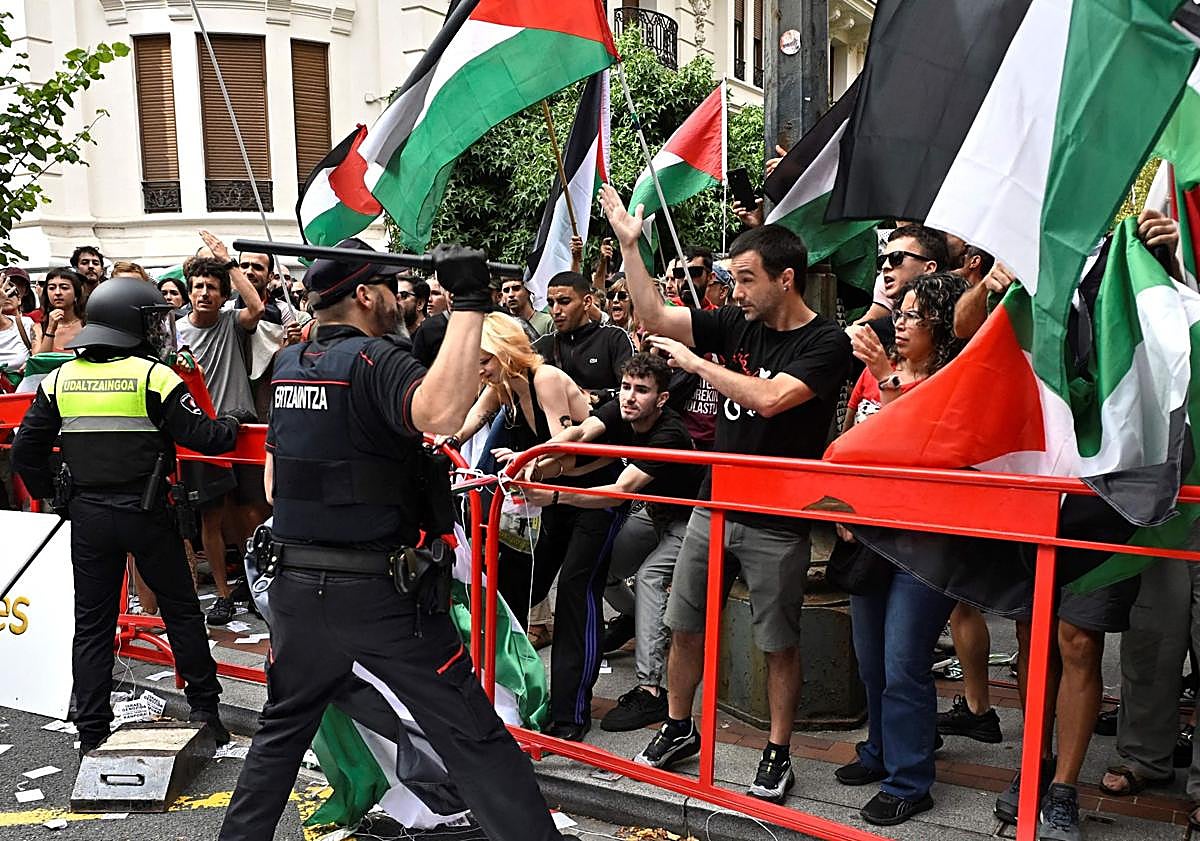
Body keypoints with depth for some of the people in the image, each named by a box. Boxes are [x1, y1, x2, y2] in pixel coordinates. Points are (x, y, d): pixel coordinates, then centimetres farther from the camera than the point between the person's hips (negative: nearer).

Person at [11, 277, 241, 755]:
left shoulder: (60, 379, 4)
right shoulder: (153, 375, -10)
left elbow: (26, 450, 5)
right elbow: (200, 437, -12)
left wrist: (51, 494, 16)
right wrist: (231, 426, 7)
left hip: (88, 514, 4)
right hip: (145, 512, -3)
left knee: (92, 621, 12)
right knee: (180, 607, 12)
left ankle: (91, 731, 16)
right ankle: (204, 706, 19)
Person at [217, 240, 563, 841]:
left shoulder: (287, 364, 10)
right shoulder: (374, 359, -13)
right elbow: (440, 412, -36)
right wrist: (470, 303, -31)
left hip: (296, 587, 7)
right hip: (380, 592, -7)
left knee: (282, 729, 25)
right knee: (473, 736, -1)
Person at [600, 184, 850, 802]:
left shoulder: (826, 343, -11)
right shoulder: (735, 323, 6)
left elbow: (769, 398, -26)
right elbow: (655, 317, 3)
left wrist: (695, 362, -18)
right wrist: (629, 242, -2)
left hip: (777, 524, -5)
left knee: (779, 642, 7)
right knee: (684, 627, 13)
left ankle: (778, 754, 24)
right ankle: (678, 729, 33)